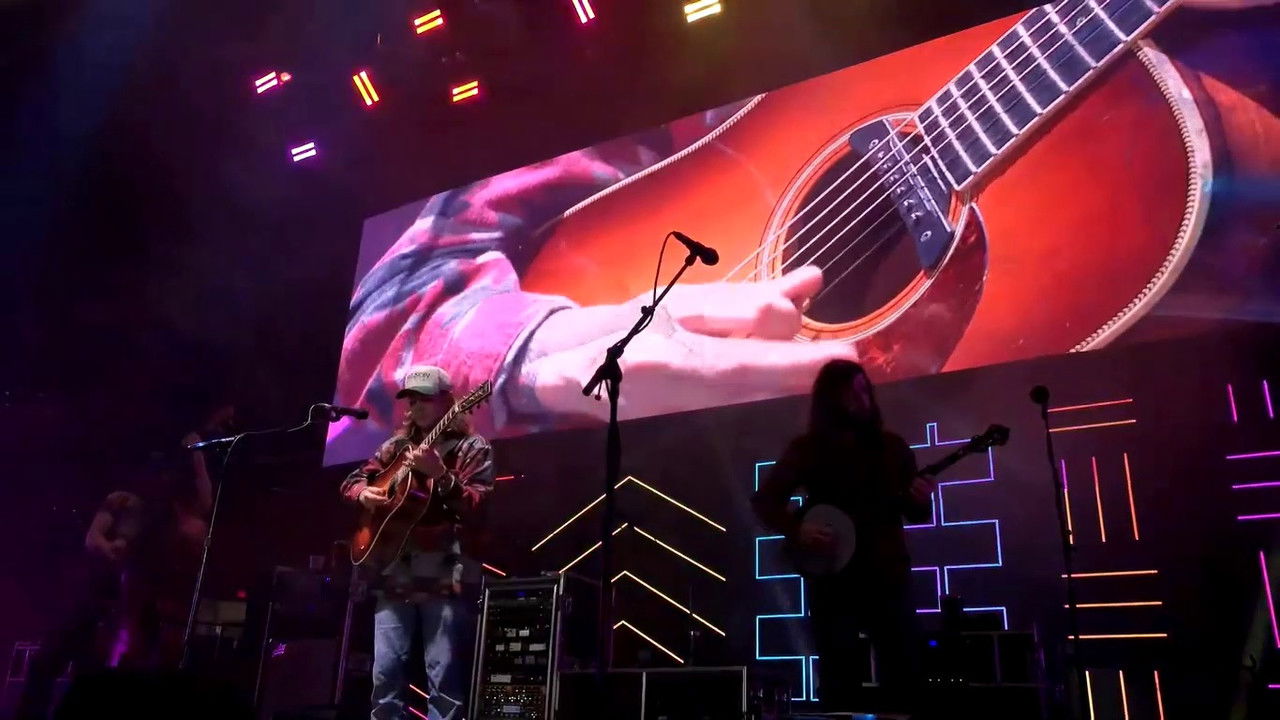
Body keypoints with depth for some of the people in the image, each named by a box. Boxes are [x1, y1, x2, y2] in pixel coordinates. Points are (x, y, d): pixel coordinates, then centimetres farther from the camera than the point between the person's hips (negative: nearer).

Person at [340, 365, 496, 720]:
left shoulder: (471, 448, 1)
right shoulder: (396, 446, 17)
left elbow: (476, 508, -11)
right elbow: (352, 480, 25)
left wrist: (440, 474, -24)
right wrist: (363, 493, 2)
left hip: (444, 574, -5)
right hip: (395, 573, 5)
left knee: (444, 679, -6)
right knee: (386, 673, 4)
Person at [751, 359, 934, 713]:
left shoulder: (892, 445, 9)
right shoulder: (808, 448, 1)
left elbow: (916, 514, 13)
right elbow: (764, 499, -1)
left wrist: (921, 502, -10)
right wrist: (797, 530, -17)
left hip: (888, 572, 2)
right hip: (832, 577, -2)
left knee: (904, 674, 0)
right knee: (839, 683, 2)